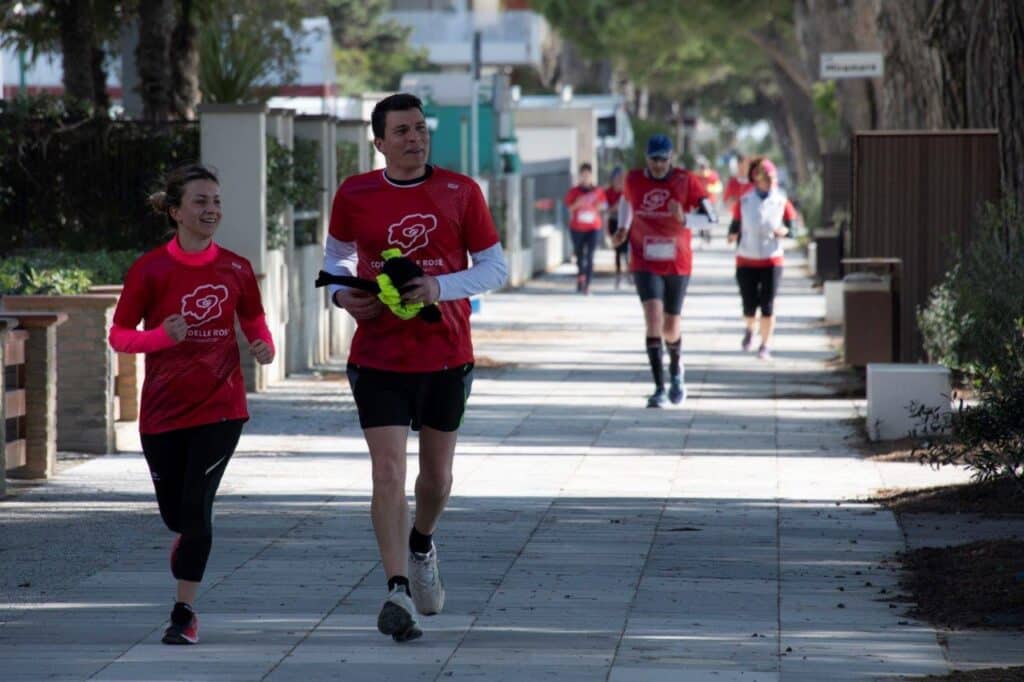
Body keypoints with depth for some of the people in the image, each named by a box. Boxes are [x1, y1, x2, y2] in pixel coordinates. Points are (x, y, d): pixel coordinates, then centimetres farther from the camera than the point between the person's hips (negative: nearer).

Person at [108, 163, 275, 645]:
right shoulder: (149, 270, -6)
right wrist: (162, 336, -22)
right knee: (174, 512, 7)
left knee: (196, 507, -9)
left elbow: (255, 322, 13)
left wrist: (264, 348, -10)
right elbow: (118, 335, -3)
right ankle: (189, 546, 43)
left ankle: (185, 612, 0)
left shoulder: (235, 269, 0)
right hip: (163, 411, 0)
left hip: (220, 407, 0)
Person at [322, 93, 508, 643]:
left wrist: (441, 287, -17)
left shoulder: (460, 193, -2)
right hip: (378, 356, -1)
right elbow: (336, 254, 17)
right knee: (388, 471, -13)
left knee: (437, 473, 13)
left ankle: (421, 547, 44)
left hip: (447, 355, 1)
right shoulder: (355, 196, 0)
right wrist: (341, 293, -4)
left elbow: (494, 267, 0)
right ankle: (398, 591, -15)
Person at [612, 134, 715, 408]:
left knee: (671, 329, 8)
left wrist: (685, 219, -31)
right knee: (653, 319, -19)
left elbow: (710, 217, -14)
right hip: (645, 264, 0)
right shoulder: (634, 180, -2)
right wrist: (623, 228, 15)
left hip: (678, 265, 0)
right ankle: (659, 388, -17)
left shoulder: (685, 182, -8)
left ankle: (675, 368, 42)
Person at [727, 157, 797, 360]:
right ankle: (750, 329, 37)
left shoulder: (782, 202, 0)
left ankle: (766, 345, 8)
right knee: (749, 305, 3)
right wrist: (733, 235, -19)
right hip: (747, 260, 0)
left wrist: (783, 231, -17)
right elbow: (735, 225, 3)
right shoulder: (743, 202, -1)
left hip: (772, 261, 0)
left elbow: (791, 225, 5)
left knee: (767, 305, -4)